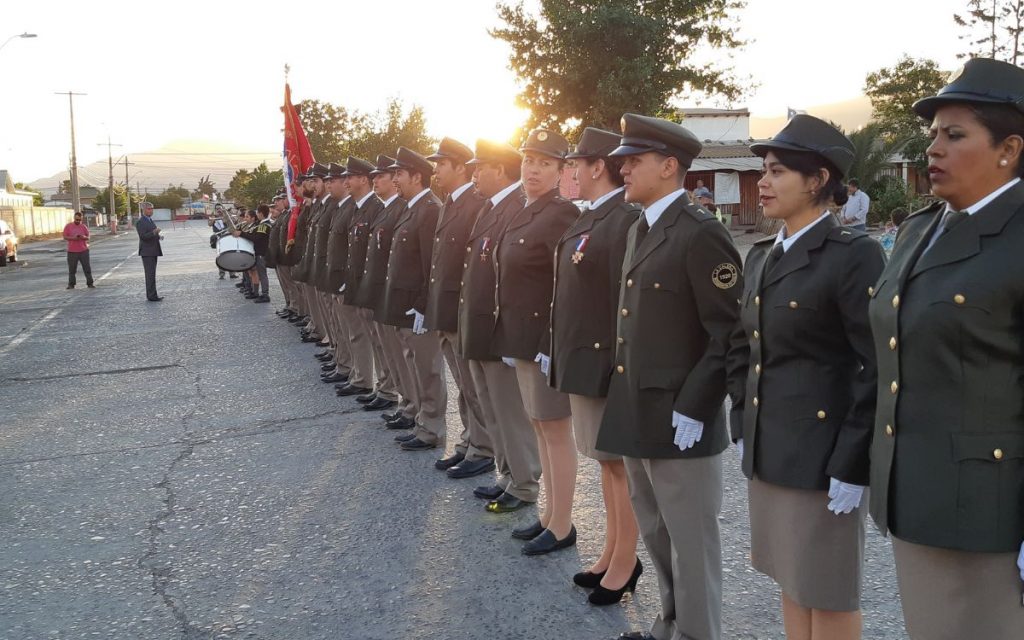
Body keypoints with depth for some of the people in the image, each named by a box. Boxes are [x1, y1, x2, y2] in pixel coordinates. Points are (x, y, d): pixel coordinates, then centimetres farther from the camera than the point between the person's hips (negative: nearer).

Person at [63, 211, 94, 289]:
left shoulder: (84, 227, 7)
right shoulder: (68, 226, 2)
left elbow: (88, 237, 9)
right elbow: (65, 237, 0)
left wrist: (84, 237, -14)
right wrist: (73, 238, -18)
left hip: (83, 250, 1)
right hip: (72, 251, -1)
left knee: (87, 268, 0)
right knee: (72, 268, 1)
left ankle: (90, 283, 5)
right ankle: (71, 284, 8)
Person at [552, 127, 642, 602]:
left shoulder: (626, 221, -18)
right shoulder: (589, 219, 13)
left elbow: (627, 300, -22)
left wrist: (619, 366, -23)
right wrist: (558, 352, 15)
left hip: (605, 361, -10)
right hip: (581, 358, 10)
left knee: (620, 461, 3)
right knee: (606, 460, 18)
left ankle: (625, 562, 16)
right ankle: (611, 553, 30)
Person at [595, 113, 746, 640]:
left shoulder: (701, 234, -14)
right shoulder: (639, 231, 14)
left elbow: (732, 333, -18)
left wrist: (694, 407, -20)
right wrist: (624, 398, 15)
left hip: (679, 418, -9)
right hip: (636, 414, 9)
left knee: (690, 546, 4)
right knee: (656, 537, 21)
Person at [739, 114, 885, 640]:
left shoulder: (854, 255, -15)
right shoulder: (762, 255, 10)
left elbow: (878, 370, -17)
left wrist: (852, 466, -18)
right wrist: (743, 431, 13)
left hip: (821, 453, -7)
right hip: (767, 449, 7)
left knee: (828, 594, 6)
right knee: (791, 581, 18)